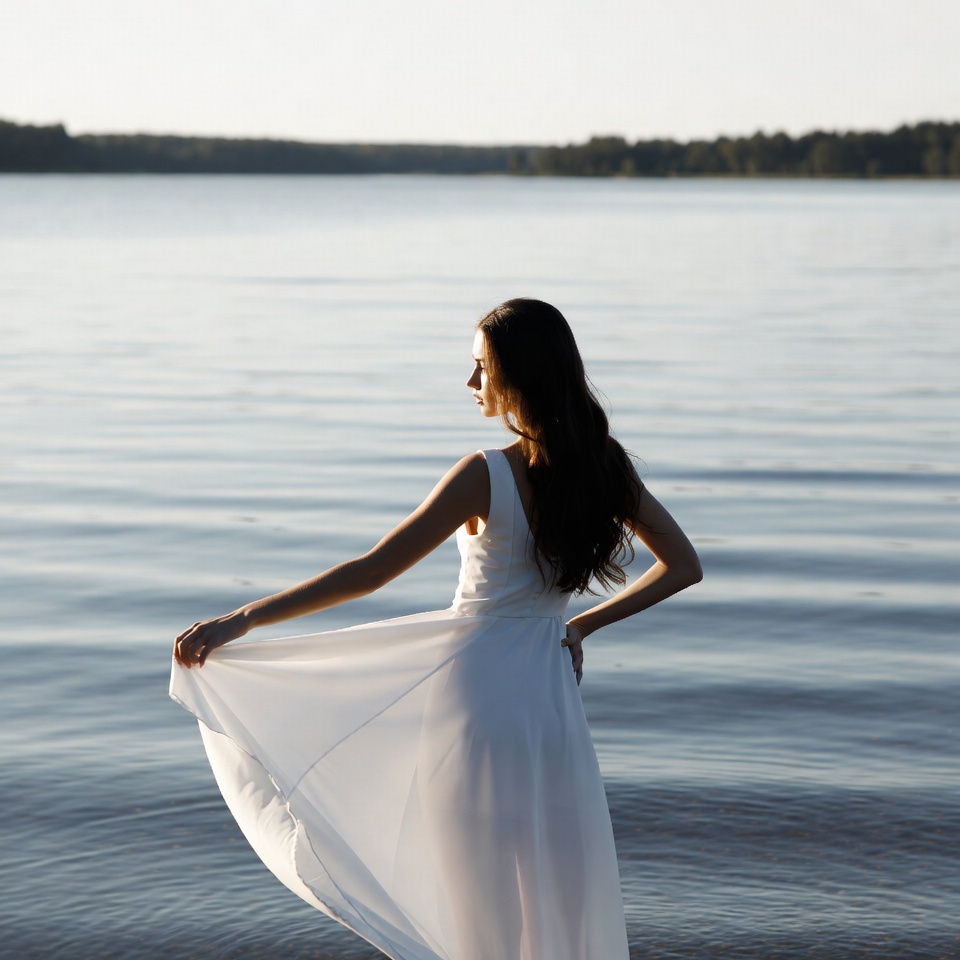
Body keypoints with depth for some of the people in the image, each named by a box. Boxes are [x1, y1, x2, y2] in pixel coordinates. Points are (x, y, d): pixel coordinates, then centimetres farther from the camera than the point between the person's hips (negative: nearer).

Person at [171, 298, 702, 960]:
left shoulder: (486, 477, -18)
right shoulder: (605, 465, -2)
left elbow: (370, 573, -20)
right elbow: (683, 566, 7)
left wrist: (241, 621, -18)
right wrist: (585, 623, 8)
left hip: (476, 687, -5)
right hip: (549, 688, 5)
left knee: (488, 898, 8)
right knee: (557, 891, 17)